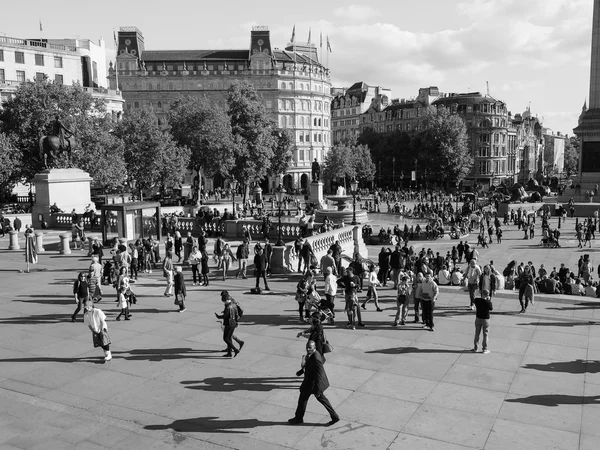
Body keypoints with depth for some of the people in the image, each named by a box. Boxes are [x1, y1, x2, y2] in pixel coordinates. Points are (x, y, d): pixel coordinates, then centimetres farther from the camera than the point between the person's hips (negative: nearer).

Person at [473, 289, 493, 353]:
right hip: (485, 319, -3)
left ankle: (475, 347, 22)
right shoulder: (488, 302, -20)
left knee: (477, 334, 15)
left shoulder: (476, 300, -11)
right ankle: (485, 348, 16)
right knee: (485, 335, 10)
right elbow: (491, 309, -3)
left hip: (478, 318, 3)